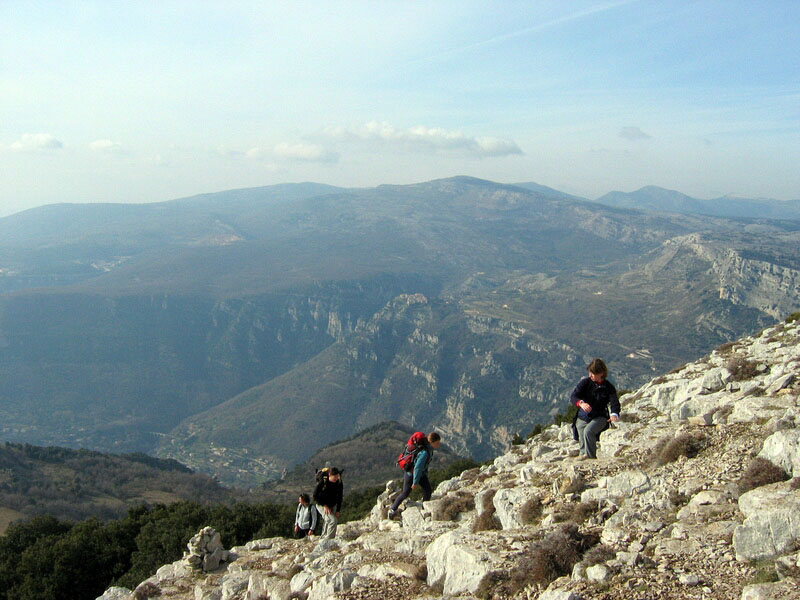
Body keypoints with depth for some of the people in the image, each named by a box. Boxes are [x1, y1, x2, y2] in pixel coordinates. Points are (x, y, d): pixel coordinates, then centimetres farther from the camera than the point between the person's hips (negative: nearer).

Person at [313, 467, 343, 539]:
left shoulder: (339, 483, -12)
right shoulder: (323, 482, -23)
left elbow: (339, 498, -4)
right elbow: (315, 496, -15)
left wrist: (338, 511, -7)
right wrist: (325, 505, -17)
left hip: (333, 506, 5)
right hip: (322, 505, -5)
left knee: (327, 523, 10)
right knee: (333, 520, -22)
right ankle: (328, 540, -17)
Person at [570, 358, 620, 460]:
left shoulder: (609, 387, -3)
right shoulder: (585, 382, -3)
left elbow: (615, 403, -14)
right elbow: (573, 397, -11)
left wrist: (614, 414, -37)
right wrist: (581, 403, -35)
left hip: (600, 417, -2)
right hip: (583, 417, 2)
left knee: (588, 431, -29)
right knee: (582, 439, -10)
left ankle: (590, 455, -20)